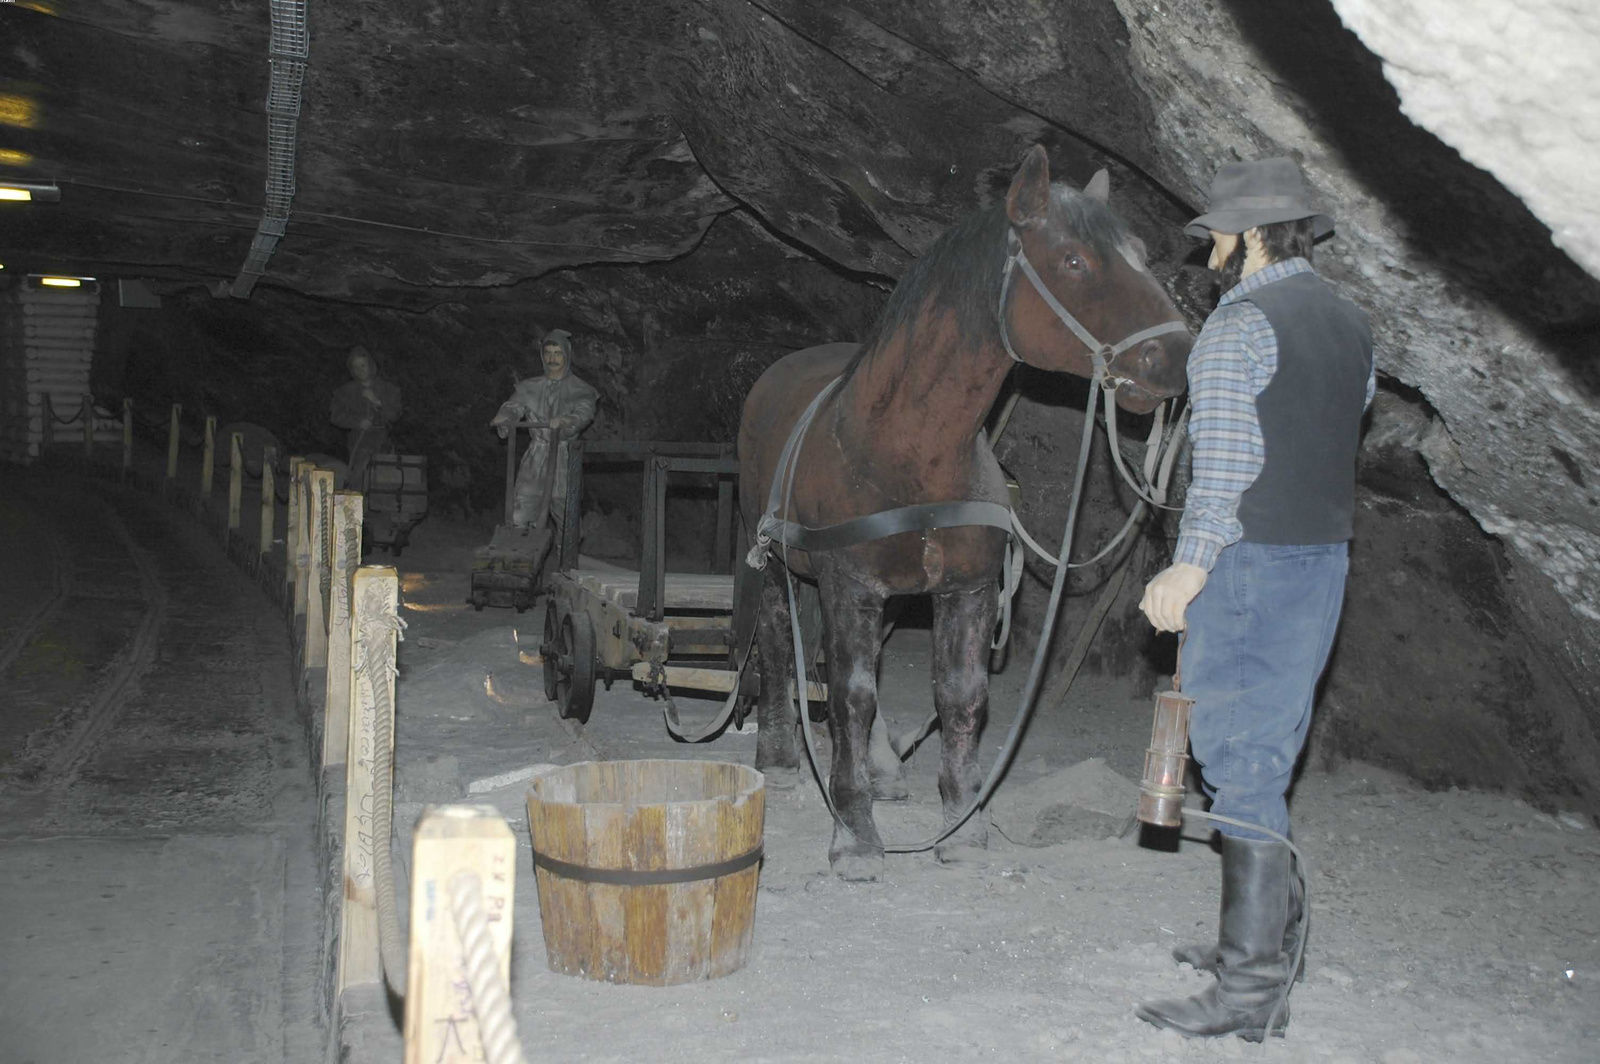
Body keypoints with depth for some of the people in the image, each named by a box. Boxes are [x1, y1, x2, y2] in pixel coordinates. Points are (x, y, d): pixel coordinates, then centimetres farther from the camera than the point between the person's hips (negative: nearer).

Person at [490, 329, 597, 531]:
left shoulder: (579, 390, 3)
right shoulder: (530, 388, 14)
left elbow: (584, 413, -14)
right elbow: (513, 406, 2)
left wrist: (565, 421, -36)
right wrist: (503, 417, -23)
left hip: (563, 457, -2)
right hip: (536, 457, 2)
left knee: (565, 511, -3)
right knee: (521, 517, -7)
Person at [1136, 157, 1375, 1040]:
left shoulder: (1238, 325, -13)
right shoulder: (1351, 324, 13)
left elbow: (1227, 458, -21)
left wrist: (1193, 563, -22)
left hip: (1248, 562, -9)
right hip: (1325, 555, 9)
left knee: (1237, 760, -6)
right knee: (1267, 752, 18)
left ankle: (1252, 987, -2)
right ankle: (1270, 928, 28)